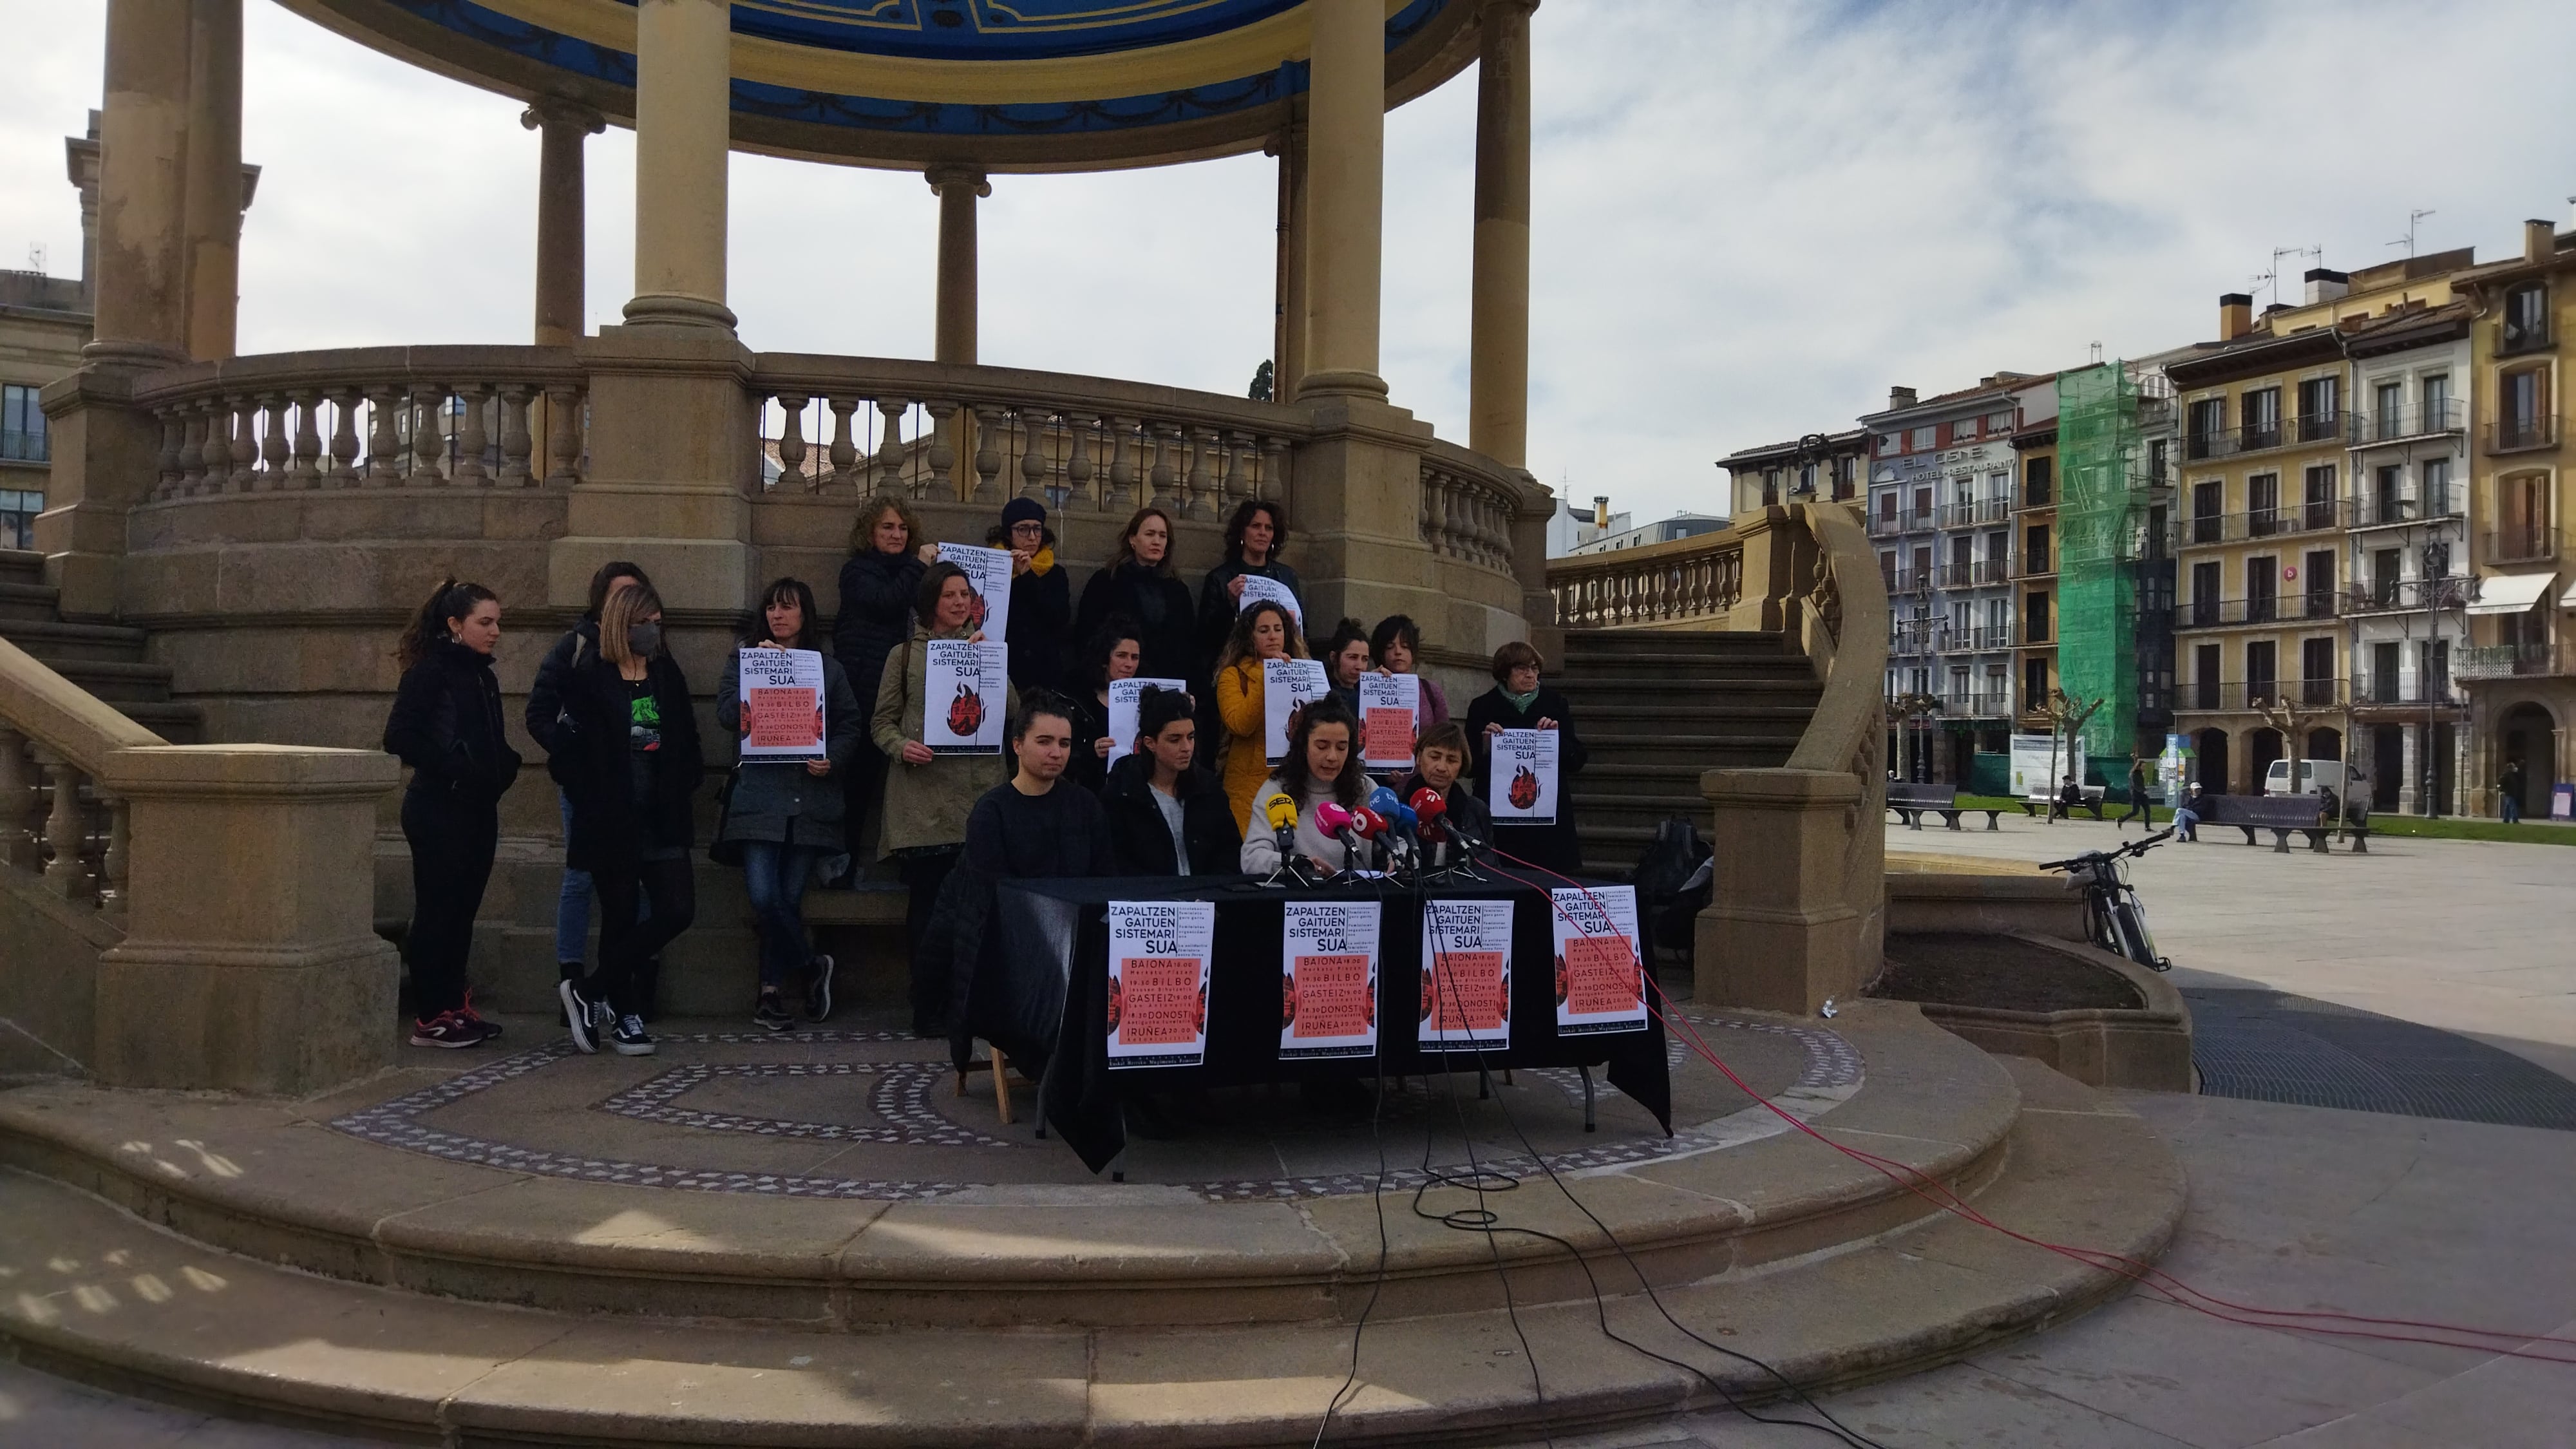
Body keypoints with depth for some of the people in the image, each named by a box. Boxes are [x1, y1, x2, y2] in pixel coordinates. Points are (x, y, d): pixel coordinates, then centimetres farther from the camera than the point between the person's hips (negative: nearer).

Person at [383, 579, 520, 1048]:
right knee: (437, 911, -2)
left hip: (478, 810, 7)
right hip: (439, 810, -7)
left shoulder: (483, 676, 14)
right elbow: (399, 737, -18)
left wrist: (504, 764, 1)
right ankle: (430, 1019, 4)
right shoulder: (430, 671, -9)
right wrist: (452, 770, -20)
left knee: (463, 909, 11)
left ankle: (454, 1006, 20)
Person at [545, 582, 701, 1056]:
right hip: (611, 823, -5)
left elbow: (687, 744, 14)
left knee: (677, 911, -4)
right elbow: (566, 753, -9)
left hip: (661, 821, 5)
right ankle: (624, 1016, 19)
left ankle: (590, 991, 10)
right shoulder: (589, 679, -5)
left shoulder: (668, 676, 10)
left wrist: (680, 790, 1)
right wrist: (593, 800, -9)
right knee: (621, 918, 3)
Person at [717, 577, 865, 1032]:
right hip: (760, 797, -1)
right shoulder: (743, 661, 12)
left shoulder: (829, 669, 14)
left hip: (811, 801, 1)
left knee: (788, 898, 1)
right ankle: (810, 968, 6)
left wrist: (832, 759, -9)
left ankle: (771, 991, 15)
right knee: (764, 896, -14)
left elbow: (851, 726, 9)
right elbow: (728, 714, -2)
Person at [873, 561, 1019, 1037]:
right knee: (928, 903, -1)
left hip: (976, 790, 1)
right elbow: (881, 721, 9)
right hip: (922, 795, -1)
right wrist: (902, 746, -11)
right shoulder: (905, 655, 12)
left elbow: (1013, 710, 4)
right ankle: (928, 1011, 6)